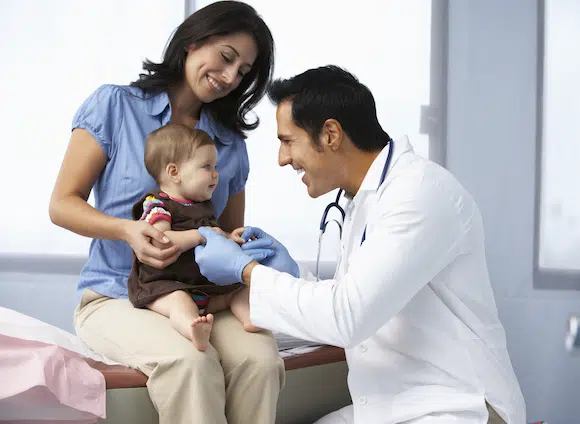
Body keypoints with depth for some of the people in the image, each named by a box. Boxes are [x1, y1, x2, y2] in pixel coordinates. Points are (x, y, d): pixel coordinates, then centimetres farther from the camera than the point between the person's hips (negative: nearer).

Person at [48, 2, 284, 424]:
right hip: (115, 297, -3)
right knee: (188, 360, -36)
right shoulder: (115, 105, 2)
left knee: (260, 358, -31)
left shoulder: (231, 145, 14)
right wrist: (127, 230, -21)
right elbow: (63, 204, -1)